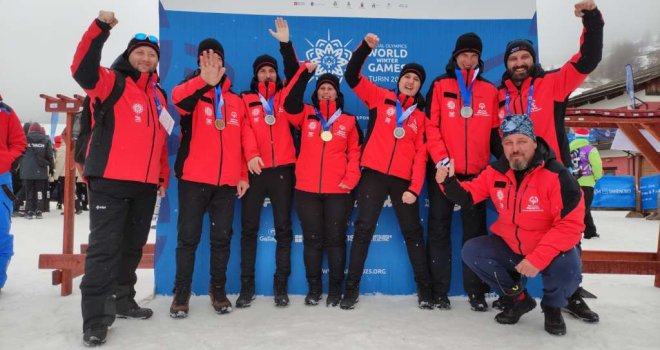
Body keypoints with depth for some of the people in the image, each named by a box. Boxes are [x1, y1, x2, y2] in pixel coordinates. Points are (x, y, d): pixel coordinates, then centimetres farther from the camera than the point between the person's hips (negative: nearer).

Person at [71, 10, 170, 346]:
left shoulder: (159, 95, 18)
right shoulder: (113, 82, 0)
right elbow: (83, 70, -22)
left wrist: (164, 175, 19)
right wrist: (101, 27, -29)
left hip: (146, 184, 7)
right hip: (110, 180, -6)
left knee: (132, 246, 15)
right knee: (104, 247, -7)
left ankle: (122, 299, 30)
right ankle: (95, 318, 0)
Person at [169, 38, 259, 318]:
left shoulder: (236, 101, 14)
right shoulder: (193, 92, 3)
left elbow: (244, 139, 15)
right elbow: (178, 98, -23)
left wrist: (243, 175, 9)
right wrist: (205, 81, -40)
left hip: (227, 182, 3)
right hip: (194, 179, -3)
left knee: (222, 238, 8)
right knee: (188, 237, 3)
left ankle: (218, 289, 23)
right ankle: (181, 292, 17)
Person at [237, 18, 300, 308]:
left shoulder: (284, 97, 12)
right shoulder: (246, 100, 9)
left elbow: (294, 74, -2)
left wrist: (285, 43, -11)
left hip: (282, 170, 1)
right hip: (254, 170, 0)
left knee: (283, 228, 3)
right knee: (249, 228, 3)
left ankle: (281, 286, 13)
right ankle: (246, 287, 13)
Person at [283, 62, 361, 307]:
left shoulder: (348, 121, 10)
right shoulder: (306, 115, 10)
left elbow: (355, 153, 7)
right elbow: (290, 103, -10)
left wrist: (351, 179, -7)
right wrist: (306, 72, -14)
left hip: (338, 191, 0)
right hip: (306, 189, 1)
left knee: (335, 239, 5)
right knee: (312, 239, 7)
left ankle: (335, 290, 17)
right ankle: (313, 288, 20)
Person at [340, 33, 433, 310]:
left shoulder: (420, 115, 11)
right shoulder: (380, 98, 7)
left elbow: (421, 154, 4)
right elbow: (352, 76, 0)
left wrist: (414, 188, -5)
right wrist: (366, 47, -13)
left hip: (404, 180, 2)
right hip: (374, 174, -2)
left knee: (413, 233, 8)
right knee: (363, 230, 0)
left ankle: (424, 288, 22)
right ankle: (352, 287, 10)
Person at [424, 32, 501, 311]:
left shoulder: (489, 91, 11)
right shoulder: (440, 86, 4)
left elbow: (495, 131, 12)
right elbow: (430, 125, -4)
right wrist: (440, 159, -14)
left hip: (477, 172, 2)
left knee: (475, 230, 7)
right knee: (439, 229, 3)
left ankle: (476, 291, 17)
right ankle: (439, 291, 12)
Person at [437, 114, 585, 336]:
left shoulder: (556, 175, -23)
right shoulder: (495, 171, -7)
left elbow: (570, 226, -26)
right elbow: (469, 196, 4)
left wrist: (539, 258, -33)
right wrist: (449, 183, -17)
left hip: (550, 249, -4)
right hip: (508, 246, 5)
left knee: (567, 270, -34)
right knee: (472, 251, -12)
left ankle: (553, 307, 7)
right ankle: (518, 299, 11)